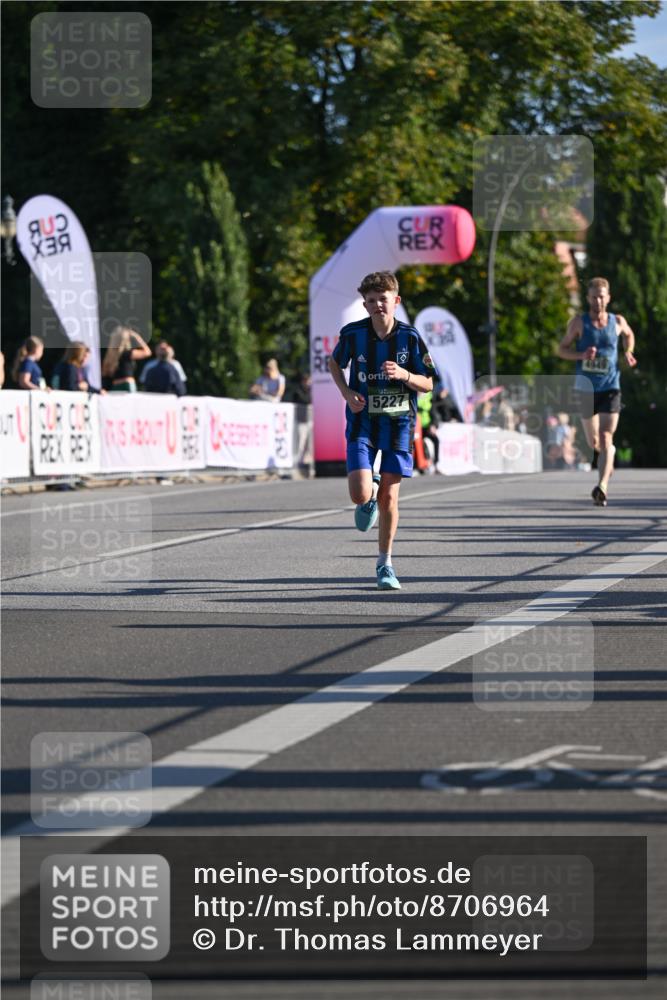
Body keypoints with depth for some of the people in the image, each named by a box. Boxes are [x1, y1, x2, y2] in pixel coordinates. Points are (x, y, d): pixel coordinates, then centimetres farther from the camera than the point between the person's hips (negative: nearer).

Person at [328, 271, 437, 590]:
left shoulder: (410, 337, -7)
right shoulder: (353, 334, -6)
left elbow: (428, 384, -1)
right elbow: (334, 363, 14)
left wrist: (404, 374, -21)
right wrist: (347, 393, -3)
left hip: (398, 423, 0)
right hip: (362, 422, 0)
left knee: (389, 497, 1)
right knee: (360, 495, -15)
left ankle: (384, 563, 18)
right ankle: (370, 495, 25)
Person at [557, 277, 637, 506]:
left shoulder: (618, 322, 3)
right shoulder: (579, 323, -1)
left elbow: (628, 335, 26)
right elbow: (562, 349, 4)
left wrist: (628, 353, 6)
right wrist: (581, 355, -15)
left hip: (610, 387, -1)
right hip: (585, 388, 1)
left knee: (606, 438, -15)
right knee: (593, 442, 10)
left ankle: (602, 487, -23)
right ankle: (609, 459, 45)